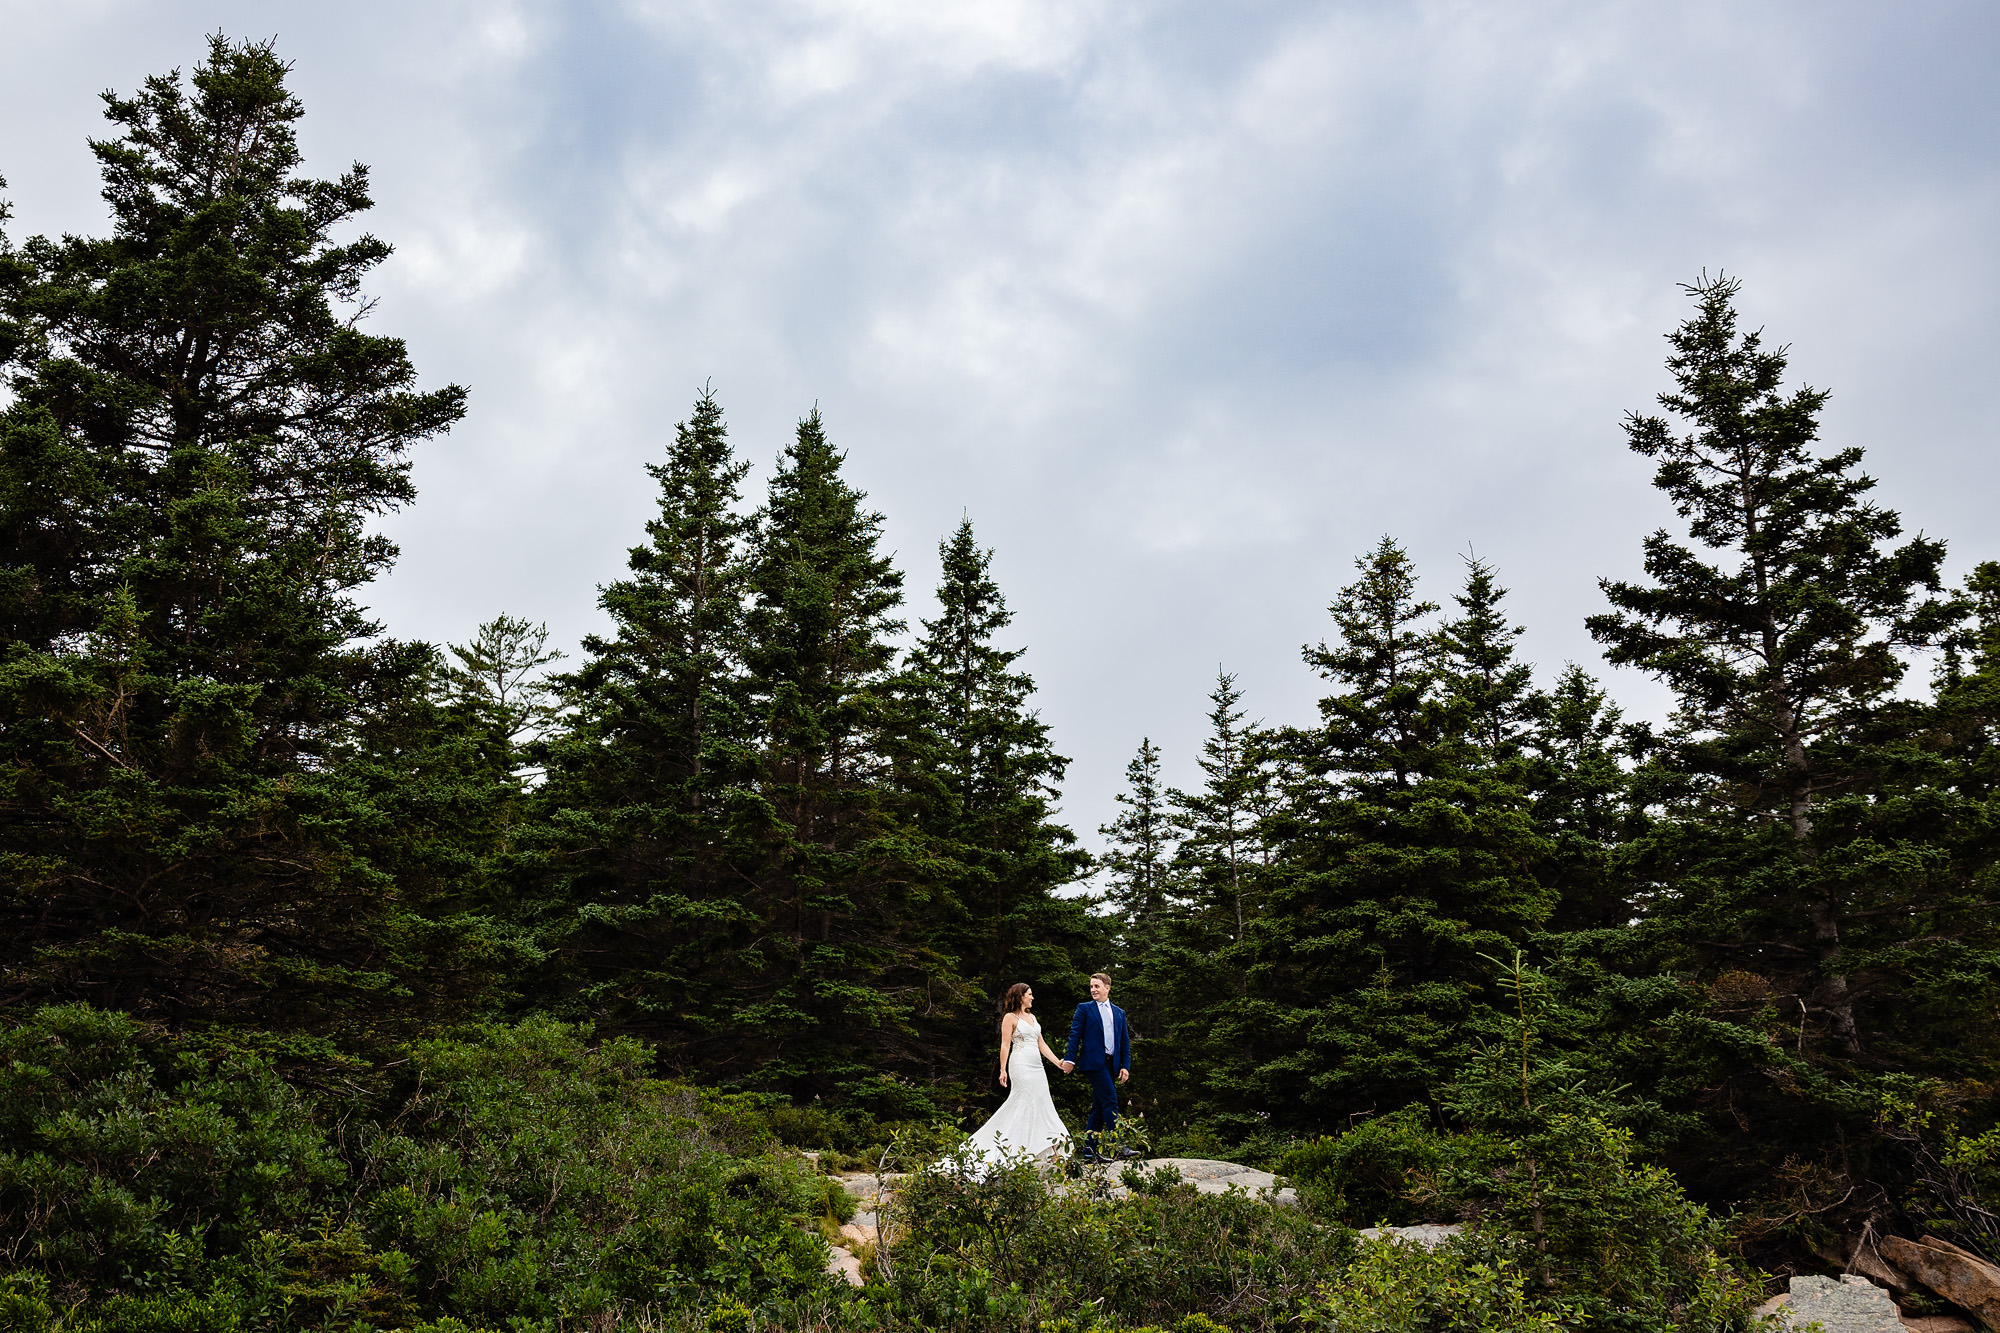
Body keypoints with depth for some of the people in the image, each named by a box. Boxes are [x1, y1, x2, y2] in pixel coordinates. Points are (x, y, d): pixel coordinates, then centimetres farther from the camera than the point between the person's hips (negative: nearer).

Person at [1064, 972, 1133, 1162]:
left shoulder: (1119, 1013, 18)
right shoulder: (1084, 1009, 6)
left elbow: (1125, 1041, 16)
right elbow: (1075, 1034, 0)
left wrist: (1126, 1066, 6)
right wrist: (1070, 1059, -9)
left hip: (1111, 1064, 5)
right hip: (1094, 1062, -5)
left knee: (1099, 1107, 7)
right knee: (1110, 1102, -14)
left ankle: (1090, 1150, 11)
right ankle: (1119, 1146, -15)